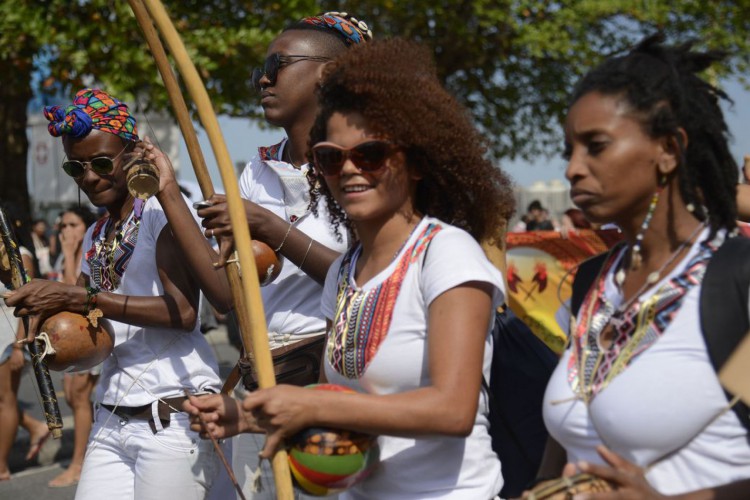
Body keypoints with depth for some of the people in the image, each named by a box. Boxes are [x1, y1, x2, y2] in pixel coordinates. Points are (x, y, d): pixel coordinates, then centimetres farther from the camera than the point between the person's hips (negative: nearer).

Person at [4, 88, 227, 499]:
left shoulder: (160, 211, -5)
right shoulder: (95, 237, 17)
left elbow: (183, 311, -18)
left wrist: (79, 298, -18)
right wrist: (50, 314, -5)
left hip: (174, 415, -7)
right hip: (111, 421, 7)